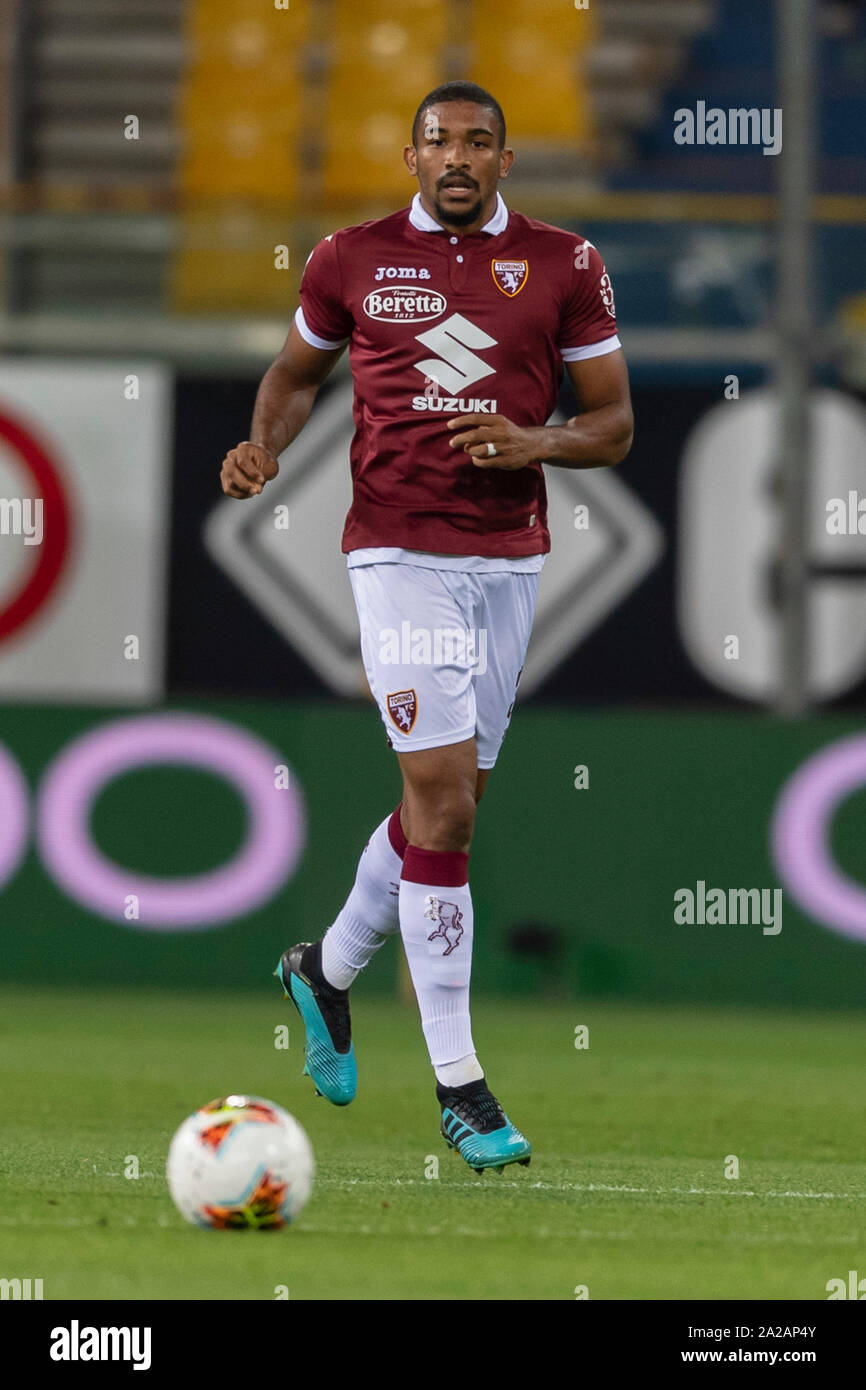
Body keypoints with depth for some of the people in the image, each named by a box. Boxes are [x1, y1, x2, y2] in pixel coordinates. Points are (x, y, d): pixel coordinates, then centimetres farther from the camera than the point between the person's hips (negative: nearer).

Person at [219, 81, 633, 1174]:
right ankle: (457, 1080, -10)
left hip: (511, 557, 3)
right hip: (400, 551, -3)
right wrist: (266, 447, -1)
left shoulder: (563, 265, 4)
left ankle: (329, 969, 41)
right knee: (443, 798, -13)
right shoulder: (354, 260, 2)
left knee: (446, 801, 13)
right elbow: (297, 369, 19)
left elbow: (613, 425, 6)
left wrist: (536, 440, -14)